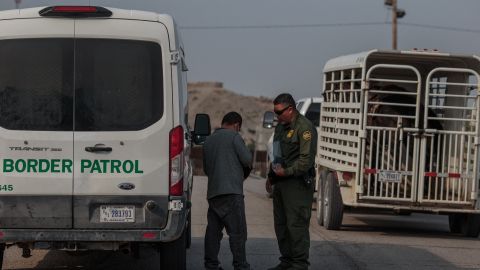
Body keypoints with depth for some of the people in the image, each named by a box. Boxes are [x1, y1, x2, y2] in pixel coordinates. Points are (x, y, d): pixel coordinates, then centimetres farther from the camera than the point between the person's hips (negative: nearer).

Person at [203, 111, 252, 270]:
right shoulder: (234, 136, -2)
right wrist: (246, 170, 13)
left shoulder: (208, 141, 20)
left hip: (212, 192, 7)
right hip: (231, 191, -7)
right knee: (237, 231, -6)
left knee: (213, 230, 9)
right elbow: (247, 159, -7)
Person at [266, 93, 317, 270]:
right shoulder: (281, 126, 18)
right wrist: (271, 176, 25)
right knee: (281, 224, 12)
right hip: (281, 182, 10)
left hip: (298, 183, -10)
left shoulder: (304, 127, -13)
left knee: (296, 224, -9)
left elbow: (307, 160, -19)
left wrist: (286, 172, -19)